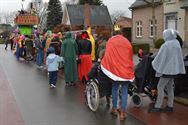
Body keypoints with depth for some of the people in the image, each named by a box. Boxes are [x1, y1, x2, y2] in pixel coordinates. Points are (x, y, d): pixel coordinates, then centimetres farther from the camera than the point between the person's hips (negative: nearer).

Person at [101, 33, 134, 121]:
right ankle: (122, 112, -1)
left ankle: (114, 108, 21)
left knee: (114, 88, 16)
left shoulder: (110, 41, 9)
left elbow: (107, 56, -1)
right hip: (126, 70, 0)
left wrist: (103, 64, 5)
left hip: (114, 69, 0)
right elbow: (131, 58, 11)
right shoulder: (127, 43, 11)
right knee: (124, 91, 1)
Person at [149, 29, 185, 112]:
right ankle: (170, 106, 18)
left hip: (167, 69, -8)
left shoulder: (166, 45, -19)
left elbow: (160, 57, -12)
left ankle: (157, 107, 2)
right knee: (170, 88, 13)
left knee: (160, 87, -1)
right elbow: (179, 57, 12)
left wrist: (153, 63, 4)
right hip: (174, 69, 8)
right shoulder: (177, 43, 4)